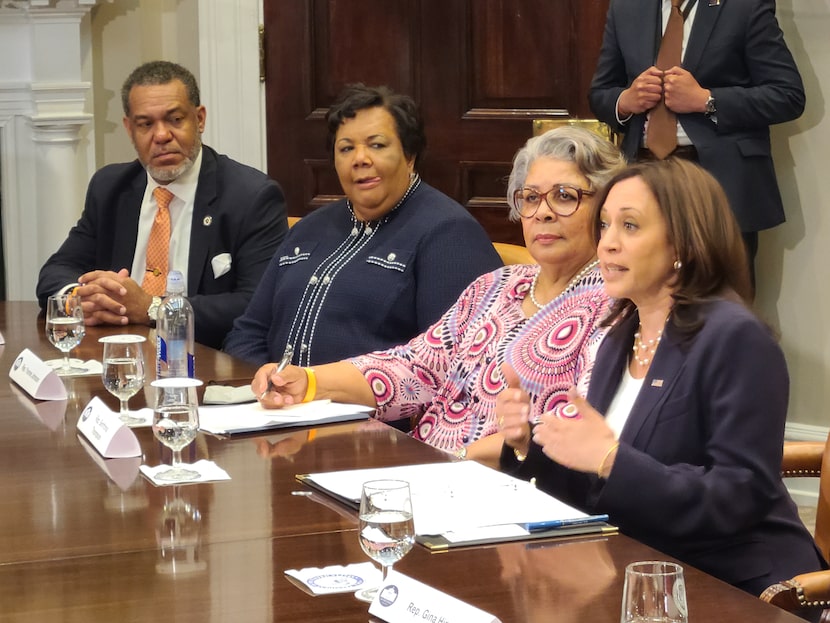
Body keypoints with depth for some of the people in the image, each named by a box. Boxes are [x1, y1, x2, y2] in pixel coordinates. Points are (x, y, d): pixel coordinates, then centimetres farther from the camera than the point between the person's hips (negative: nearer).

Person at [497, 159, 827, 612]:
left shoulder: (735, 338, -15)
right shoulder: (620, 339, 10)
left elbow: (742, 498, -22)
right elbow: (595, 493, 12)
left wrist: (612, 459, -27)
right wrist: (528, 445, -5)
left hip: (734, 590, -7)